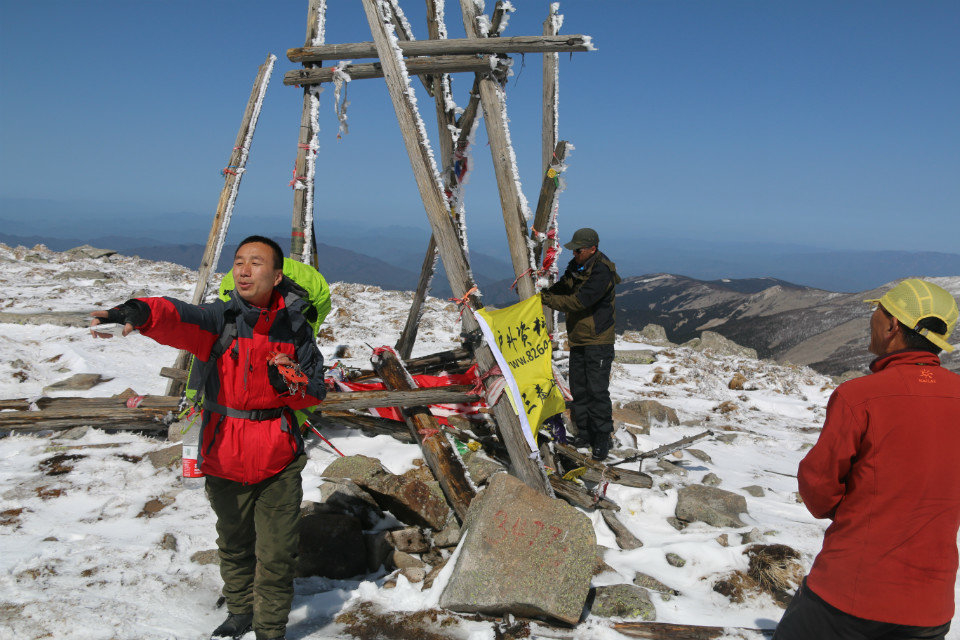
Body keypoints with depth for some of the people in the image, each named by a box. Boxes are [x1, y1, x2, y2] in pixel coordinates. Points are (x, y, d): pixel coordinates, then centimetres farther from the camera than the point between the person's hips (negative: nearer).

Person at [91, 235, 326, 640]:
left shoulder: (295, 328, -2)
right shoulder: (221, 318, -8)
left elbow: (316, 392, 6)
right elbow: (179, 319, -31)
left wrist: (289, 383, -17)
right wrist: (141, 313, -54)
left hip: (279, 462, 0)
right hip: (224, 459, 1)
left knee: (276, 553, 4)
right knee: (234, 544, 21)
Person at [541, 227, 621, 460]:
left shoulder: (602, 272, -20)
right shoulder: (576, 266, 7)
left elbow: (580, 301, -26)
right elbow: (563, 286, 16)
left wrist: (548, 300, -20)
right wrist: (546, 293, -5)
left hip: (598, 339, -8)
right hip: (577, 338, 8)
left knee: (597, 389, -8)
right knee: (579, 388, 11)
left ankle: (602, 438, 3)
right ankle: (585, 433, 22)